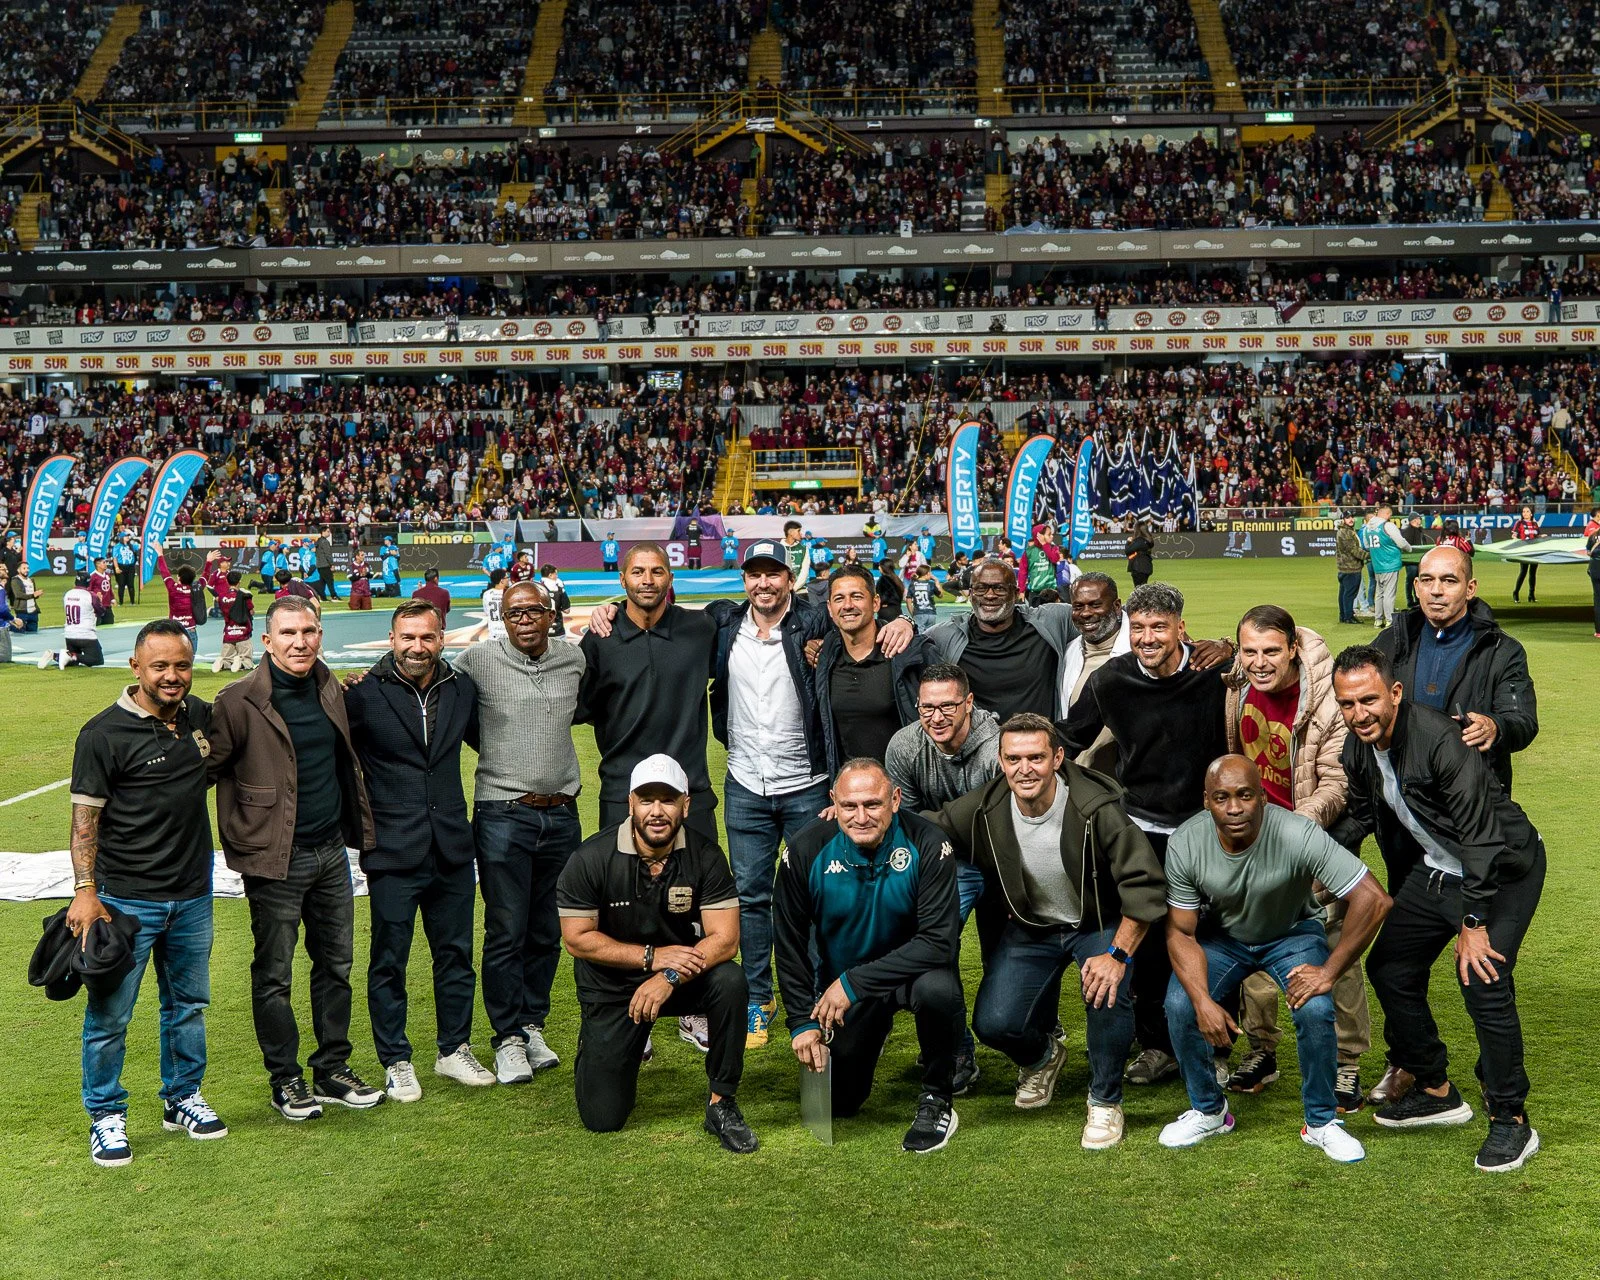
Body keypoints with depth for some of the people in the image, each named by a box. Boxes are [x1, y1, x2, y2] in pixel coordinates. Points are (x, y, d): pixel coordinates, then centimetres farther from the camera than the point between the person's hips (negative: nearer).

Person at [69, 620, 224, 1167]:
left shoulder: (201, 716, 6)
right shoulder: (104, 733, -12)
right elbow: (85, 817, -9)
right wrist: (85, 891, -16)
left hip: (192, 896, 6)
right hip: (127, 900, -5)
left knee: (188, 1004, 17)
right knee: (109, 1014, 1)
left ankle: (183, 1099, 32)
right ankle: (105, 1116, 16)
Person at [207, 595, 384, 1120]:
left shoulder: (327, 687, 6)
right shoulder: (240, 702, -14)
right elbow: (209, 768, -9)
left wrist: (357, 825, 14)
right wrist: (241, 835, -11)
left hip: (332, 849, 6)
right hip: (276, 860, -6)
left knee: (336, 964, 13)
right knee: (274, 975, 4)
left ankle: (333, 1071, 26)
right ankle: (285, 1081, 17)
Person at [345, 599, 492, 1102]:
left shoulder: (462, 689, 4)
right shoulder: (364, 694, -10)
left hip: (452, 848, 4)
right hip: (392, 853, -4)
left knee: (456, 953, 14)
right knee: (389, 961, 5)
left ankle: (455, 1050, 29)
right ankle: (396, 1062, 19)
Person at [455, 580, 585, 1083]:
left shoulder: (575, 658, 7)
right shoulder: (478, 659, -4)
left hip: (561, 814, 4)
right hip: (503, 814, -4)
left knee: (547, 931, 11)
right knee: (506, 932, -1)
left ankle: (533, 1025, 23)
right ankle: (508, 1038, 9)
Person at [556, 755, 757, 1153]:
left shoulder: (704, 855, -14)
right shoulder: (593, 858, -17)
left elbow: (724, 938, -19)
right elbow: (577, 938, -14)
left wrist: (670, 978, -33)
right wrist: (652, 956, -22)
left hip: (682, 976, 1)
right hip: (611, 986, -1)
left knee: (730, 980, -33)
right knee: (602, 1118, -7)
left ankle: (722, 1104, -16)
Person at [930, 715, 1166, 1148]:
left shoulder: (1096, 809, -28)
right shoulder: (982, 810, -17)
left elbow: (1144, 884, -25)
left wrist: (1118, 955, -31)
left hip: (1099, 923, -3)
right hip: (1028, 926, 3)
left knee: (1107, 990, -33)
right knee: (993, 1024, -14)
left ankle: (1105, 1101, -6)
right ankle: (1042, 1056, 27)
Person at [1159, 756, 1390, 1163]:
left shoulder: (1298, 835, -34)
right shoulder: (1185, 844, -25)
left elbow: (1373, 900, -33)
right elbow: (1181, 932, -15)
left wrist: (1329, 971, -29)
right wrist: (1203, 1001, -28)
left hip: (1293, 933, -2)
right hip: (1223, 935, 2)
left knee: (1316, 1009, -27)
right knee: (1180, 1005, -21)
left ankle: (1321, 1122, -2)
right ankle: (1208, 1111, 5)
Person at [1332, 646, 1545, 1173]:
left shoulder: (1442, 741, -31)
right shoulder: (1358, 747, -7)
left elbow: (1481, 837, -29)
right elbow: (1362, 817, 12)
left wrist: (1474, 924, -27)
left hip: (1503, 868, -8)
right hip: (1436, 868, 8)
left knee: (1484, 981, -21)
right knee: (1388, 968, 8)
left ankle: (1510, 1120, -4)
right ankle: (1435, 1091, 25)